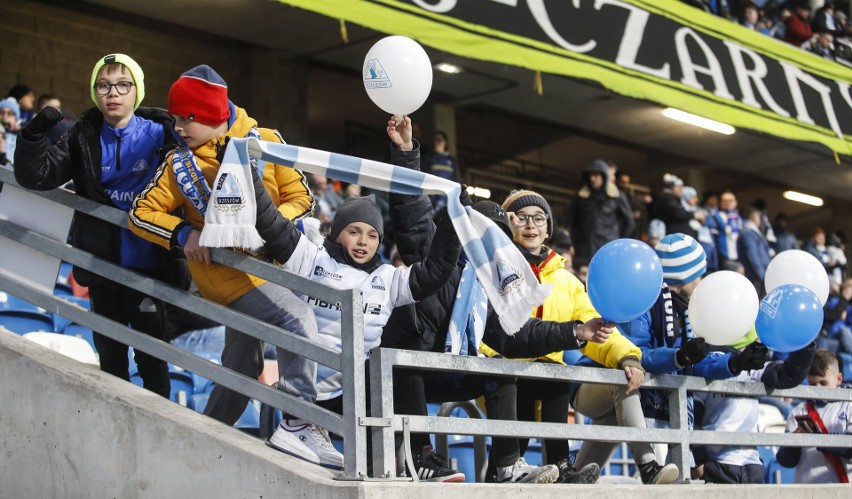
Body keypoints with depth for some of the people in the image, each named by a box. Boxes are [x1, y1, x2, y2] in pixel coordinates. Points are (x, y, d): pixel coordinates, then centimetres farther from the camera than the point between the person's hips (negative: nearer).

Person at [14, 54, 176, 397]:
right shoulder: (83, 137, 2)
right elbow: (36, 177, -2)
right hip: (102, 261, 3)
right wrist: (35, 133, -16)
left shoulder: (159, 133, -5)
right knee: (109, 347, 16)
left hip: (147, 262, -3)